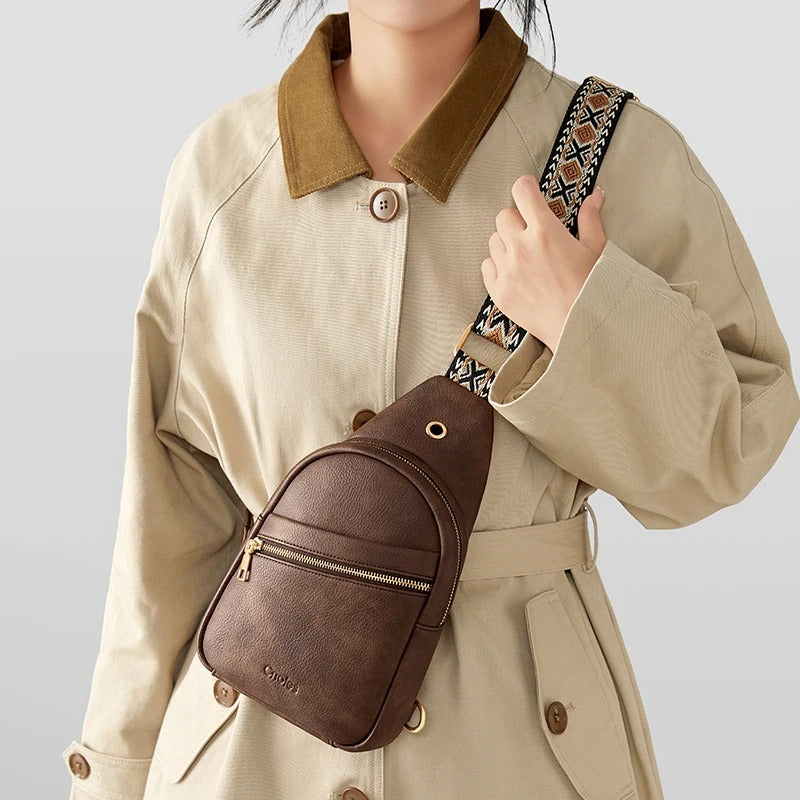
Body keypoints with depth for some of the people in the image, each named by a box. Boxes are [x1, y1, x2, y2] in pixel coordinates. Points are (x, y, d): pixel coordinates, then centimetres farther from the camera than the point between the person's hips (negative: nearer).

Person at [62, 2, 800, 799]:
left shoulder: (625, 155, -11)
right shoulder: (221, 164, -6)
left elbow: (726, 445, -2)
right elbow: (178, 492, 0)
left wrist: (584, 325, -21)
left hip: (518, 728, 0)